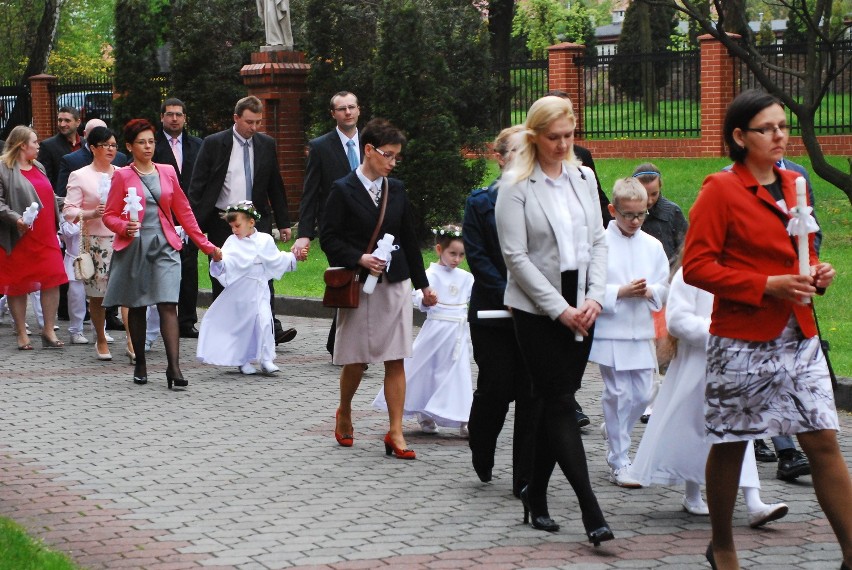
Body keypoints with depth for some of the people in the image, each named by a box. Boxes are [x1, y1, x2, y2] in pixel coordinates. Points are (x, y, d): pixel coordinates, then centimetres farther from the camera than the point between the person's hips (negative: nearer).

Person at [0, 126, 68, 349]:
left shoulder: (39, 167, 17)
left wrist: (54, 227, 22)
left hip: (45, 235, 6)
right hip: (19, 238, -6)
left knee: (52, 281, -3)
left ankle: (49, 331, 4)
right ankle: (22, 334, 10)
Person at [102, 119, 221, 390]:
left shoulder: (167, 172, 10)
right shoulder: (122, 176, 2)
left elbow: (183, 211, 15)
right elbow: (109, 215, 2)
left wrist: (205, 245, 13)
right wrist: (125, 227, -20)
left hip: (164, 245, 1)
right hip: (134, 246, -1)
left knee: (168, 305, -11)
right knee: (137, 306, 7)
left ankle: (174, 367, -18)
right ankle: (140, 364, 21)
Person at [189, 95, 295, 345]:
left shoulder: (266, 144, 6)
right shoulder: (214, 144, -3)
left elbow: (275, 186, 13)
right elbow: (197, 186, -3)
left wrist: (283, 222, 11)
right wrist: (195, 222, -9)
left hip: (257, 219, 1)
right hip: (221, 221, -1)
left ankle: (271, 329, -18)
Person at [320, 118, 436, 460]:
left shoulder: (396, 190, 9)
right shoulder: (344, 190, -5)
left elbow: (409, 239, 14)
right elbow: (328, 238, -7)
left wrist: (423, 283, 15)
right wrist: (360, 259, -20)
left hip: (395, 283, 3)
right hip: (357, 285, -3)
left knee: (395, 361, -1)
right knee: (355, 360, 6)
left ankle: (395, 434, 1)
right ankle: (344, 414, 32)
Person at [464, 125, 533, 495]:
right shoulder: (480, 203, 1)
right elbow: (477, 257, -4)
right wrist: (508, 296, -14)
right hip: (492, 312, -1)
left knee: (531, 394, -1)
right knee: (496, 388, -1)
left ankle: (526, 478, 6)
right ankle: (481, 451, 29)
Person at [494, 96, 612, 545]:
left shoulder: (584, 178, 8)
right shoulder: (515, 186, -7)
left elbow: (597, 241, 10)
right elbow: (516, 255, -11)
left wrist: (594, 297, -5)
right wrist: (559, 309, -13)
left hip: (581, 308, 5)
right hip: (536, 310, -5)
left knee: (554, 402, 8)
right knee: (560, 404, -7)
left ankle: (536, 494, 21)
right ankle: (591, 512, -12)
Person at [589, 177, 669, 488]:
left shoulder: (652, 246, 9)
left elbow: (664, 288, 12)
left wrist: (650, 292, -8)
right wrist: (621, 292, -16)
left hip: (642, 333, 4)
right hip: (610, 333, -4)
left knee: (642, 395, 6)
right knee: (617, 395, -1)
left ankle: (616, 444, 30)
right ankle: (619, 463, 6)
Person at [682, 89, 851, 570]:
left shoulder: (792, 185, 12)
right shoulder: (721, 190, -8)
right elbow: (696, 267, -13)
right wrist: (767, 286, -19)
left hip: (799, 339, 5)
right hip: (742, 341, -5)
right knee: (730, 446, 7)